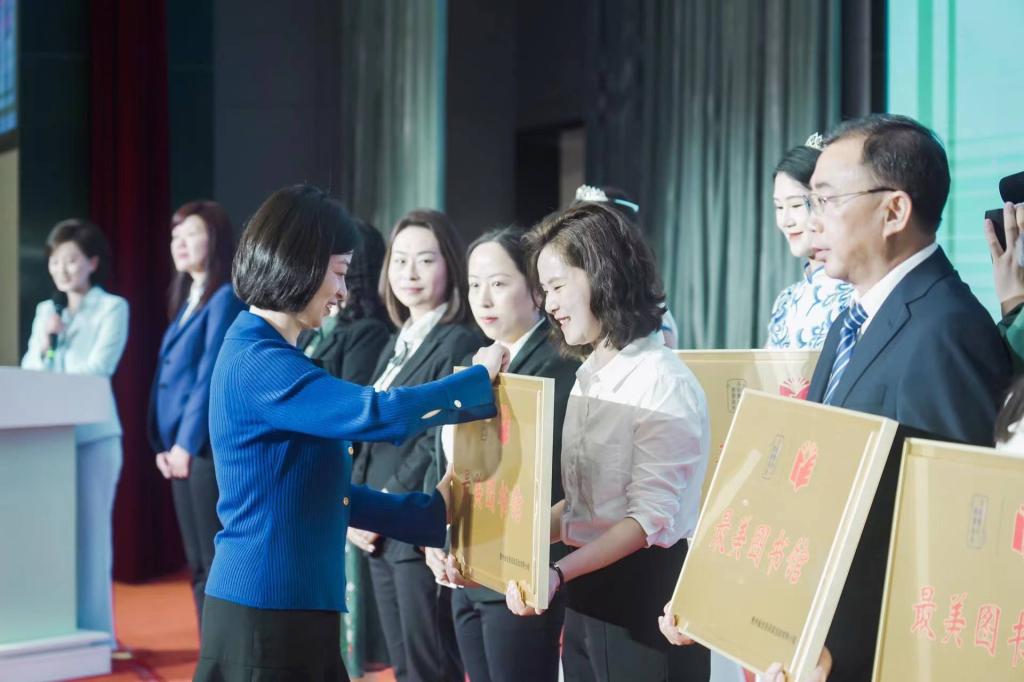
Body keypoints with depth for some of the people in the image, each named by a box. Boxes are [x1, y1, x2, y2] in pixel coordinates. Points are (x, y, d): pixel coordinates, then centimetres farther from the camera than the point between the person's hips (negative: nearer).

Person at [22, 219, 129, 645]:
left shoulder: (112, 308, 1)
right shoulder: (45, 311, 17)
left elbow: (98, 368, -9)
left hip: (93, 433, -5)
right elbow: (28, 371, 14)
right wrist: (44, 343, -3)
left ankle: (93, 633, 1)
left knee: (89, 531, -4)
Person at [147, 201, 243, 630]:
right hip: (182, 448, 9)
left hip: (211, 448, -9)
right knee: (199, 565, 12)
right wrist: (162, 444, 8)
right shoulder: (186, 301, 18)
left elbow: (211, 376, -15)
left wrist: (187, 442, -18)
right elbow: (166, 375, 16)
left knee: (220, 564, -5)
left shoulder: (226, 298, -8)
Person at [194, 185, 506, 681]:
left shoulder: (264, 356, 14)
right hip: (265, 612, -9)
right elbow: (378, 414, -27)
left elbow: (327, 491, 17)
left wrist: (432, 510, 15)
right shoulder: (259, 361, -17)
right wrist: (481, 378, -13)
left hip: (292, 607, 9)